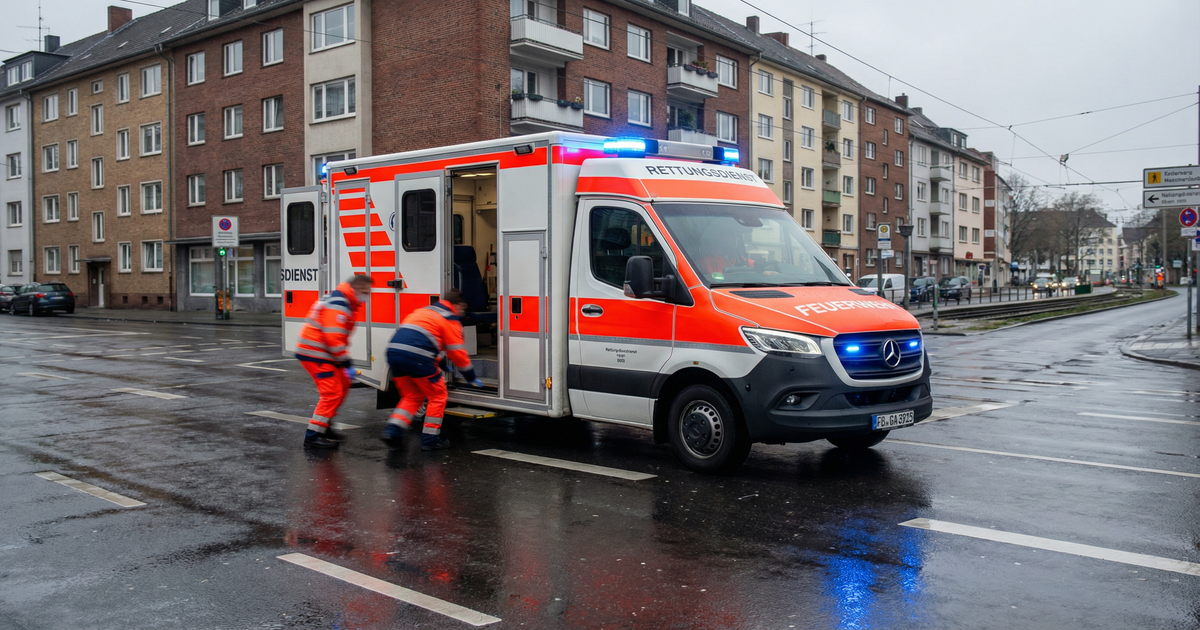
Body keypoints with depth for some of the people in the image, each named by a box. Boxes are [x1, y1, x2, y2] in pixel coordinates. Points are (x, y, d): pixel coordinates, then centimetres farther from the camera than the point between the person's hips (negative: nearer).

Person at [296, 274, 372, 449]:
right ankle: (313, 435, -6)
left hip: (322, 353, 10)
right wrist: (346, 363, -22)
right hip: (314, 354, -10)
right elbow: (333, 337, -26)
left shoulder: (345, 303, 16)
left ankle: (325, 427, 24)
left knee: (342, 386, 16)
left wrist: (345, 360, 17)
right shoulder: (337, 304, -19)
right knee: (332, 392, -11)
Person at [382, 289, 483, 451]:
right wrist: (471, 378, 18)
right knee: (438, 395, 11)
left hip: (394, 351, 7)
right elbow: (458, 353, 7)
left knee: (412, 396, 22)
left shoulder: (424, 311, 30)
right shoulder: (451, 319, 7)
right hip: (416, 356, -7)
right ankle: (430, 439, 11)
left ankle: (393, 430, 7)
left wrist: (441, 364, 41)